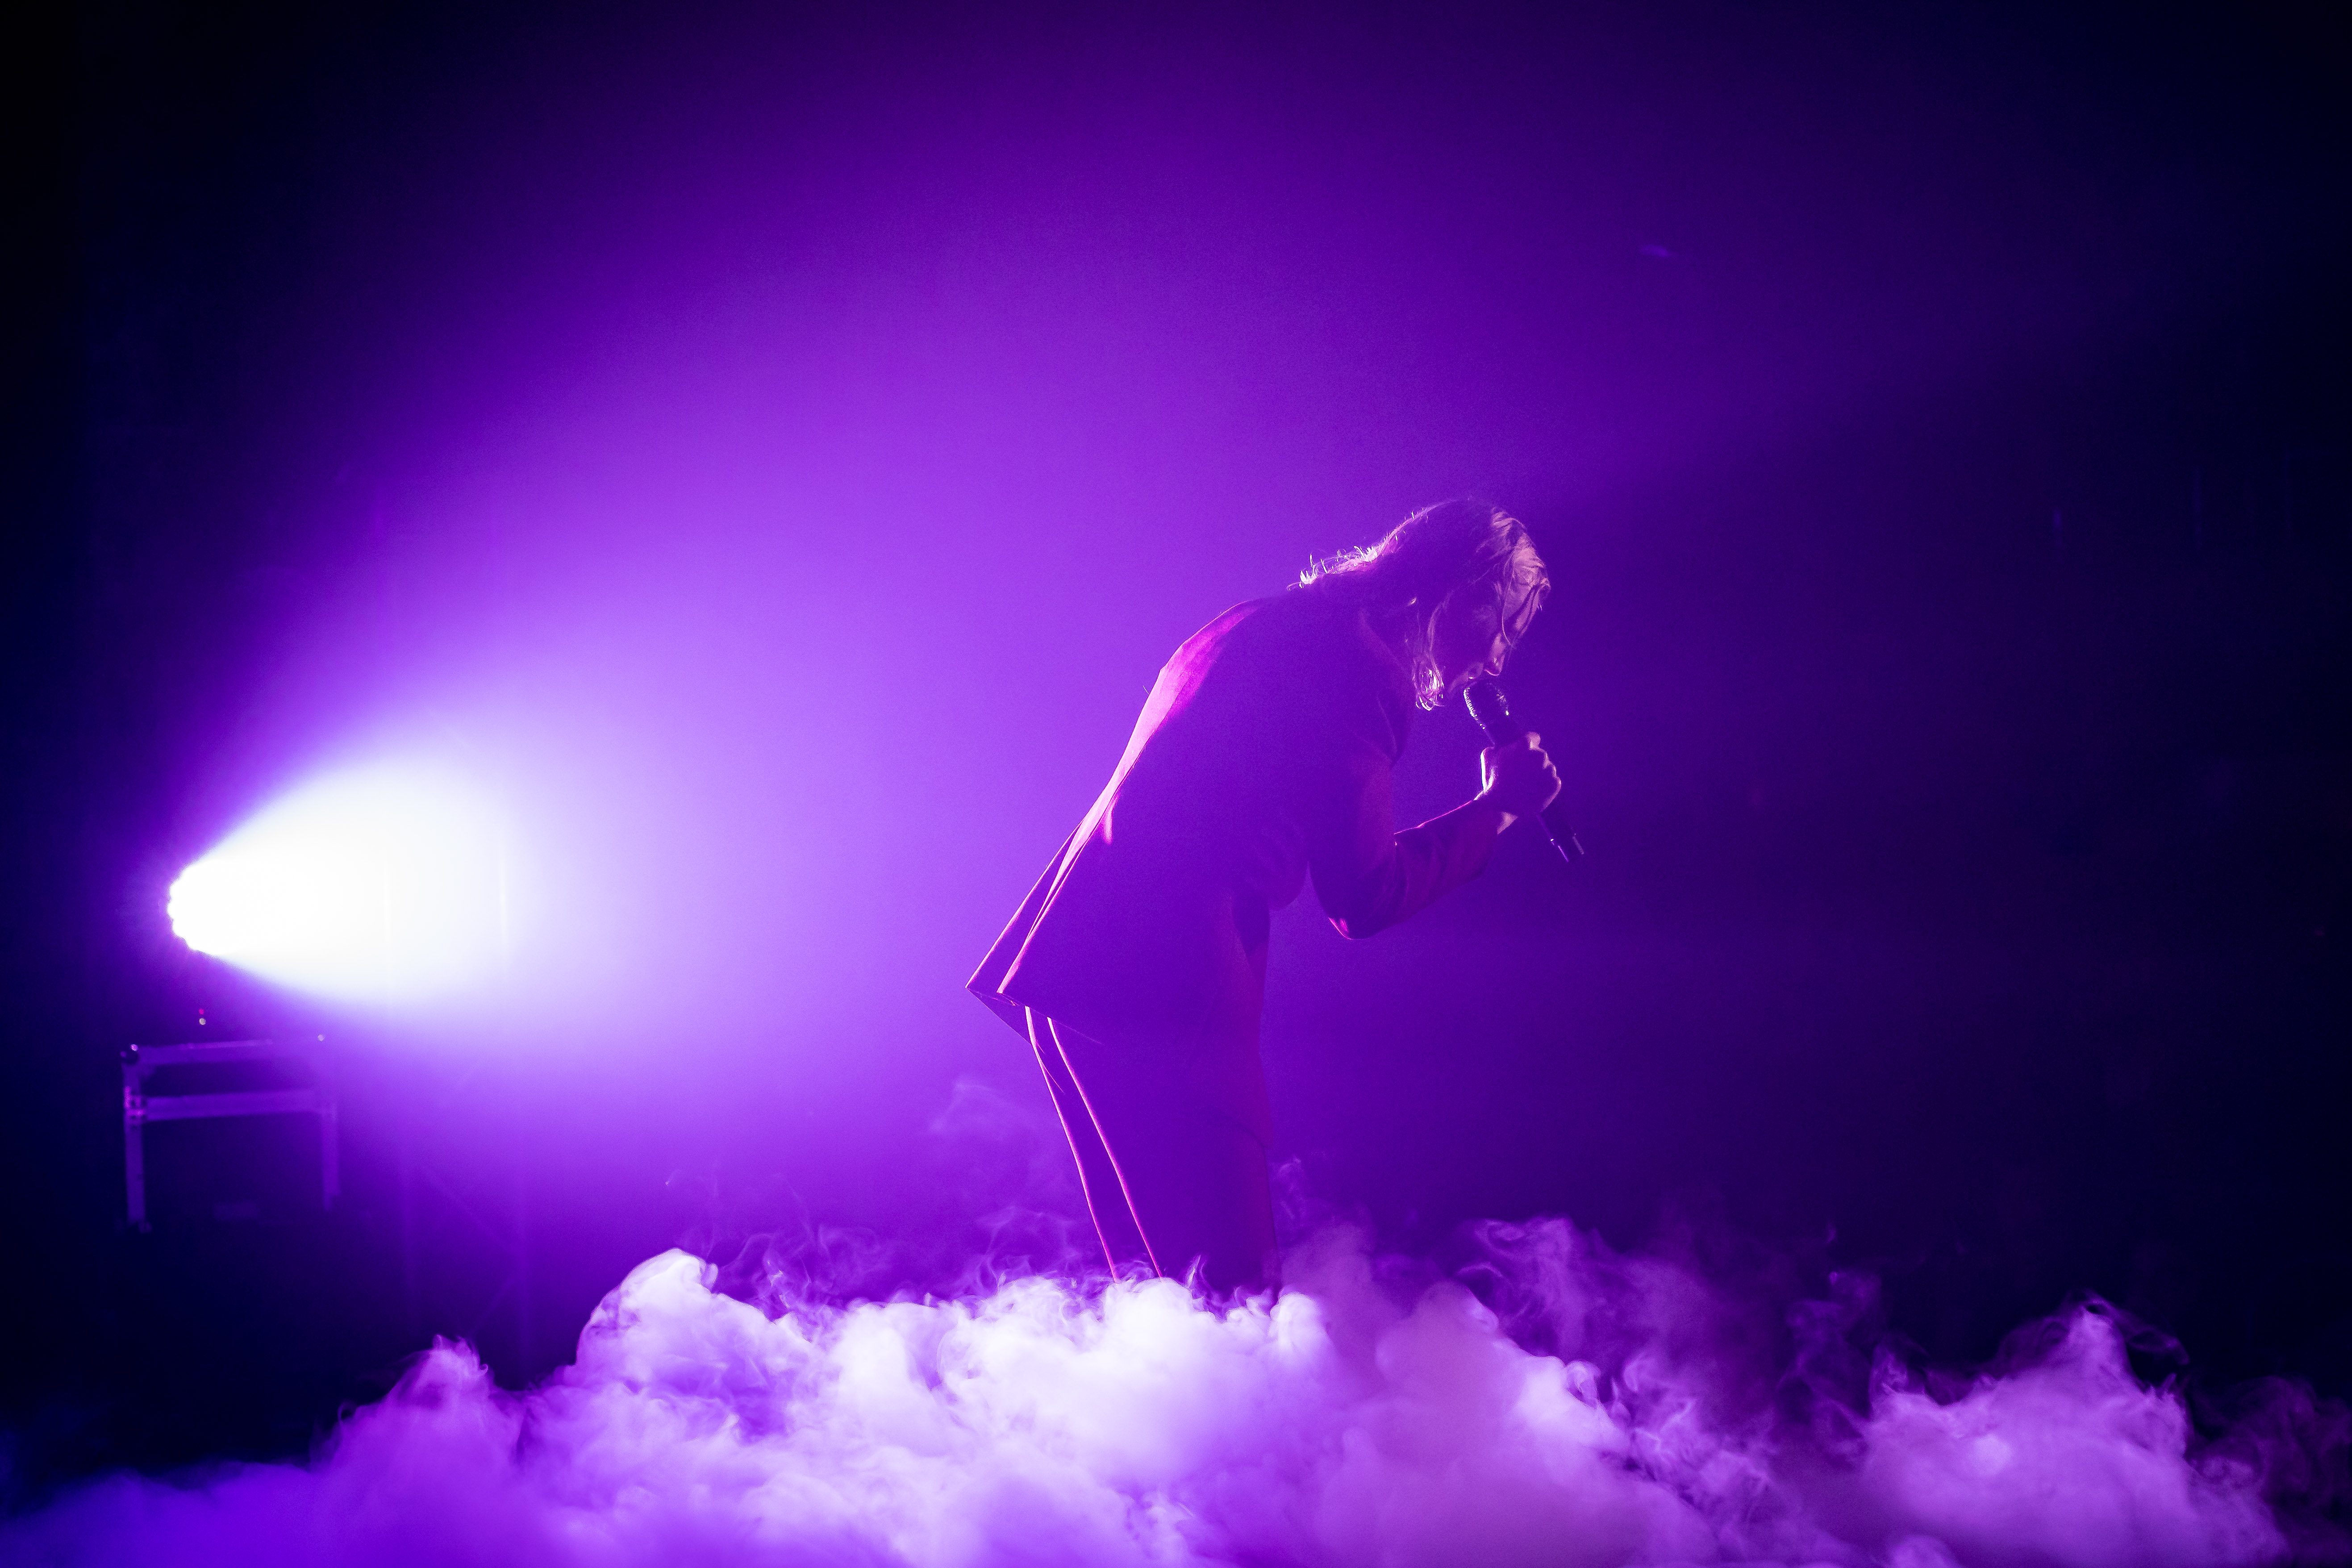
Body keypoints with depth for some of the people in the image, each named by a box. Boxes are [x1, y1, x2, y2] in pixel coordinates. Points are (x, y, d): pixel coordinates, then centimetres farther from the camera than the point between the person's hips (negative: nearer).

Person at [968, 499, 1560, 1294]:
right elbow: (1365, 898, -7)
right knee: (1231, 1284, -14)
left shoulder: (1268, 628, 22)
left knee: (1165, 1267, 13)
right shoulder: (1353, 668, -8)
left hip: (1088, 965, 10)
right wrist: (1497, 808, 5)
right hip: (1161, 983, -10)